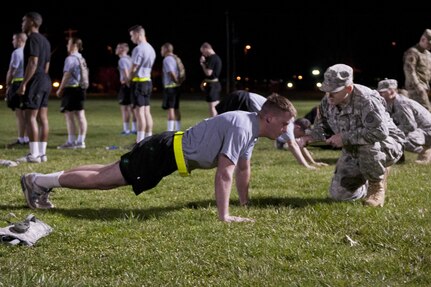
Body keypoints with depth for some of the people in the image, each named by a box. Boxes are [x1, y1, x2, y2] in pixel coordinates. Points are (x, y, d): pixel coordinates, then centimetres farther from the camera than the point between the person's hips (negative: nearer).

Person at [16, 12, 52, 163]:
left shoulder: (33, 39, -12)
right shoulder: (44, 40, 18)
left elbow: (33, 63, -20)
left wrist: (23, 83, -21)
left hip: (35, 81, -10)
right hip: (45, 81, 10)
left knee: (30, 116, -10)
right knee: (42, 117, 7)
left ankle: (34, 154, -13)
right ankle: (42, 153, 8)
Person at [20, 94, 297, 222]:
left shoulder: (251, 127, 4)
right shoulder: (242, 127, -26)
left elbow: (243, 168, 17)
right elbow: (224, 173, -31)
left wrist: (246, 203, 19)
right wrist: (224, 215, -30)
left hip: (171, 149, 9)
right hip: (166, 152, -9)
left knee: (109, 176, 17)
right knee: (104, 179, -1)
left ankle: (47, 180, 25)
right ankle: (39, 181, 8)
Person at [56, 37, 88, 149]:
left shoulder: (70, 59, -12)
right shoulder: (81, 59, 15)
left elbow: (67, 75, -15)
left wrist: (60, 89, -9)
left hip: (71, 89, -9)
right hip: (80, 88, 9)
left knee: (69, 115, -5)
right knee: (80, 115, 7)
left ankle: (71, 141, -6)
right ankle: (81, 141, 10)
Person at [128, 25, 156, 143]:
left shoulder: (138, 49, -15)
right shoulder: (151, 49, 12)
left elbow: (134, 68, -16)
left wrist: (128, 79, -1)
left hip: (138, 82, -9)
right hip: (148, 81, 9)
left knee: (139, 111, -8)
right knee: (147, 111, 11)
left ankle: (140, 141, -10)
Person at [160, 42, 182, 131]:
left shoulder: (167, 59, -12)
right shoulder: (175, 58, 16)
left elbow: (171, 73, -21)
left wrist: (176, 81, -10)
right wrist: (178, 81, 10)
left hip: (170, 87, -9)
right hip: (177, 87, 9)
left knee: (170, 108, -9)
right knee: (176, 109, 12)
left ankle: (170, 130, -12)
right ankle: (177, 129, 16)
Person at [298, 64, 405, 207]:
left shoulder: (366, 100, -31)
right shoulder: (327, 102, -8)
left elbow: (379, 132, -41)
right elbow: (320, 126, 8)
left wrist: (345, 137, -37)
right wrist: (309, 135, -16)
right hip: (354, 151, 7)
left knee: (367, 148, -41)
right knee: (338, 194, -2)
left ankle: (377, 187, -11)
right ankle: (368, 187, 30)